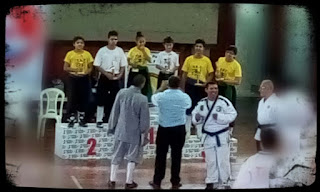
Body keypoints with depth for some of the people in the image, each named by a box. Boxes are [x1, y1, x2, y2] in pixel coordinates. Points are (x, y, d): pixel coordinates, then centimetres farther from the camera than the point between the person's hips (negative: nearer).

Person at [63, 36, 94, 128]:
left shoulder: (87, 54, 4)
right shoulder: (70, 54, 0)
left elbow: (90, 67, 8)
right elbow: (65, 68, 0)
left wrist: (86, 72, -13)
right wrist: (74, 69, -16)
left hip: (84, 79, 2)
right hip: (73, 78, -2)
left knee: (84, 99, 4)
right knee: (72, 99, -1)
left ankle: (82, 120, 15)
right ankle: (71, 120, 7)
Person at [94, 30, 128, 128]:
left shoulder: (120, 50, 2)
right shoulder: (102, 50, -5)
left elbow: (123, 65, 6)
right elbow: (97, 65, -6)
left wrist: (119, 75, -10)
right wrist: (107, 74, -16)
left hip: (115, 78, 2)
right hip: (104, 77, -2)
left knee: (114, 99, 6)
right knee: (101, 99, 0)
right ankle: (99, 120, 8)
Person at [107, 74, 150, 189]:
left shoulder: (121, 92, -8)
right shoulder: (142, 99, -19)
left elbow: (115, 112, 0)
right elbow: (144, 120, -12)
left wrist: (112, 127, 12)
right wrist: (144, 135, -1)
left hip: (120, 131, 4)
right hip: (134, 133, -4)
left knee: (117, 156, 15)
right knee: (132, 157, 12)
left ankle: (112, 180, 20)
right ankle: (129, 182, 17)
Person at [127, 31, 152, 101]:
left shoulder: (147, 50, 2)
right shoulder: (132, 50, -3)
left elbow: (149, 60, -11)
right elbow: (127, 60, 1)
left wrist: (143, 51, -17)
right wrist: (132, 64, -19)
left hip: (143, 71, 2)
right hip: (134, 71, -1)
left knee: (144, 89, 3)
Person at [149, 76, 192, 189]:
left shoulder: (161, 96, -10)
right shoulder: (184, 97, -7)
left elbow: (153, 99, 14)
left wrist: (161, 88, 27)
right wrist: (178, 90, 24)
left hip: (164, 129, 0)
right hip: (179, 129, 1)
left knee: (161, 155, 8)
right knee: (176, 156, 7)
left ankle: (157, 182, 15)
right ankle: (175, 182, 14)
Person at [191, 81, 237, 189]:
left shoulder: (224, 101, -13)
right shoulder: (201, 103, 0)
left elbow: (233, 114, -13)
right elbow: (194, 115, 9)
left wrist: (220, 117, -25)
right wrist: (197, 118, -14)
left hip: (221, 136, -3)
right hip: (207, 136, 4)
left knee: (223, 160, 3)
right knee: (210, 161, 14)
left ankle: (225, 182, 18)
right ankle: (210, 182, 27)